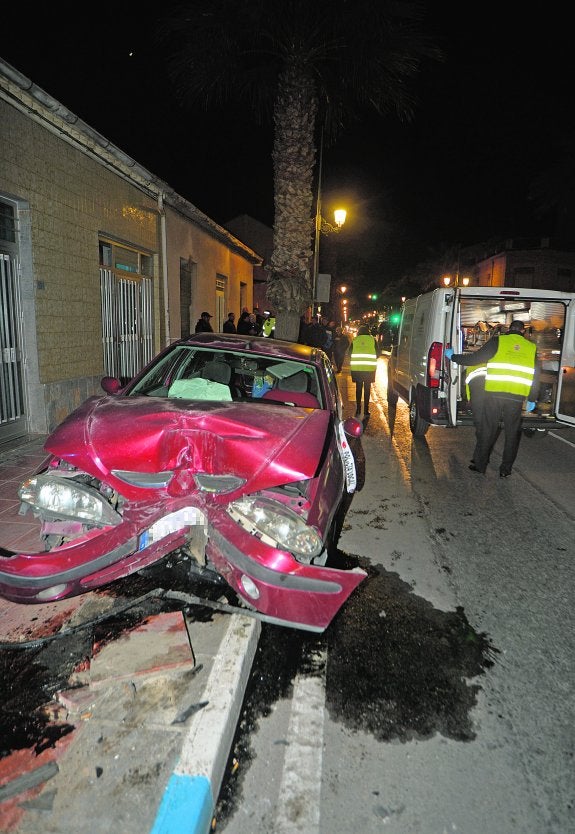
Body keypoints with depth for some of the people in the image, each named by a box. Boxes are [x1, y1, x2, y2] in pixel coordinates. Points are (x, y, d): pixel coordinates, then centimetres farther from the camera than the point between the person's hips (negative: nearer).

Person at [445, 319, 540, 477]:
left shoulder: (498, 341, 3)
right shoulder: (531, 347, 13)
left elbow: (475, 358, 1)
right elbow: (536, 376, 14)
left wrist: (453, 356, 14)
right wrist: (532, 399, 21)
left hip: (494, 393, -2)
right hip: (517, 397, 2)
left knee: (488, 430, 8)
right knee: (512, 432, 11)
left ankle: (480, 464, 16)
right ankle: (505, 469, 16)